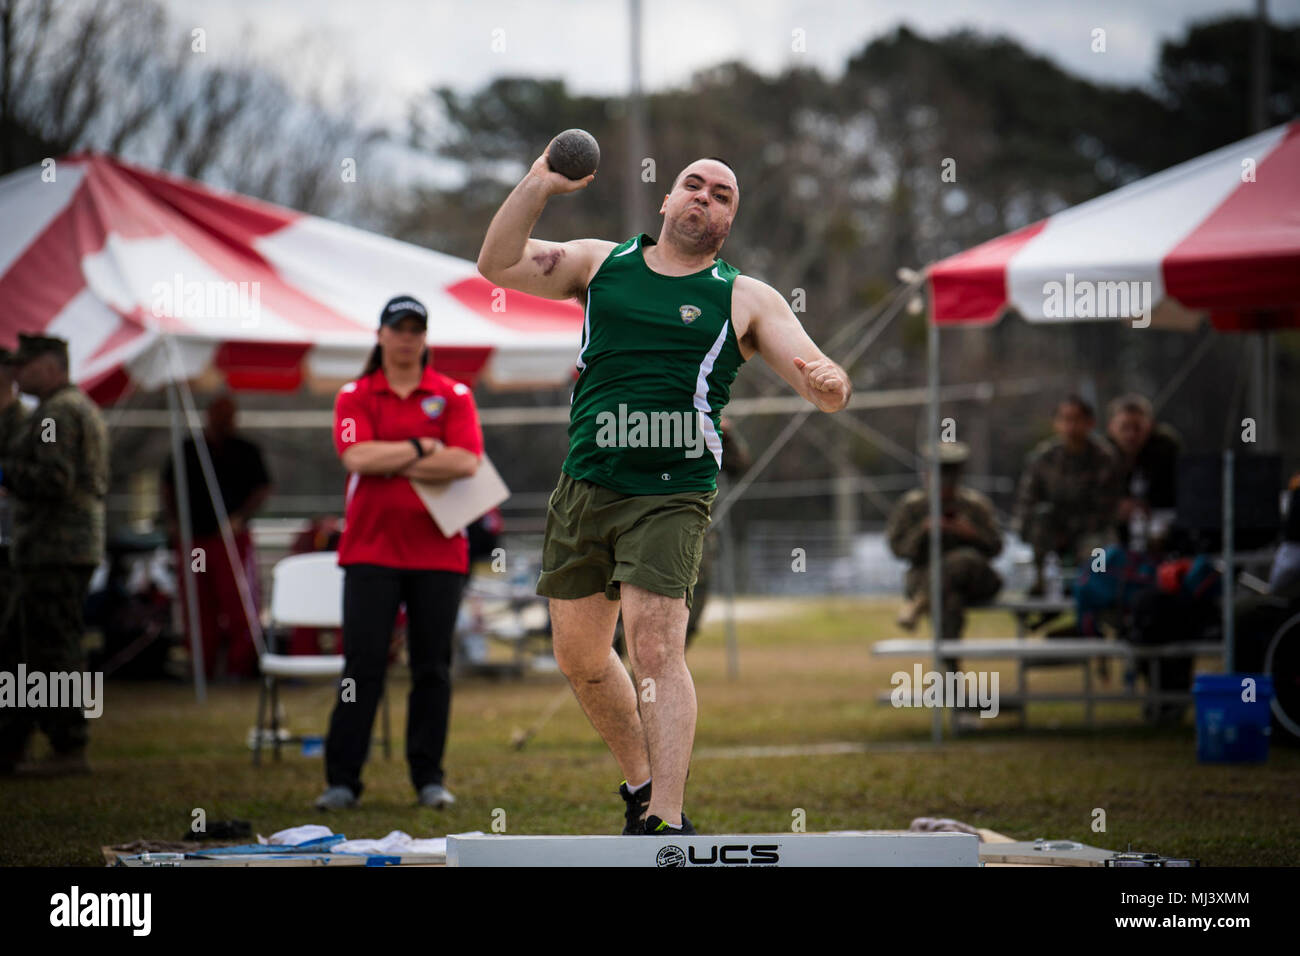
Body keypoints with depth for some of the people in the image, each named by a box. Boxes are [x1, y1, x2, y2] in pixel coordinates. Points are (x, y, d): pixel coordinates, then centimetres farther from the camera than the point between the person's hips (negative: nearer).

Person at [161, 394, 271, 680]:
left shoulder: (246, 451, 8)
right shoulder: (187, 450, 13)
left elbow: (262, 489, 4)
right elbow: (168, 487, 19)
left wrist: (241, 518, -9)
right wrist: (172, 520, 6)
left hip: (232, 538, -2)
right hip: (192, 539, 2)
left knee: (238, 605, -11)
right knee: (199, 610, 4)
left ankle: (239, 668, -9)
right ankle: (203, 669, 9)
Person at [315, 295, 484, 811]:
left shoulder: (454, 396, 7)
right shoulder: (354, 397, 7)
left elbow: (466, 461, -9)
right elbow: (357, 457, -11)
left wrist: (390, 463, -8)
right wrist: (422, 448, -6)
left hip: (438, 551, 1)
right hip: (370, 550, -1)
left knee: (432, 668, 3)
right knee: (362, 665, -5)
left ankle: (429, 778, 11)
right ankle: (342, 779, -1)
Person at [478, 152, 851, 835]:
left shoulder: (746, 300, 5)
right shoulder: (600, 263, 12)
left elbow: (825, 386, -3)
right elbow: (499, 266, 3)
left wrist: (828, 384, -28)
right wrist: (539, 185, -9)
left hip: (671, 496, -4)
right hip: (584, 487, 4)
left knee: (656, 650, -17)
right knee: (579, 656, 11)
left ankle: (668, 819, -18)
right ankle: (639, 783, 31)